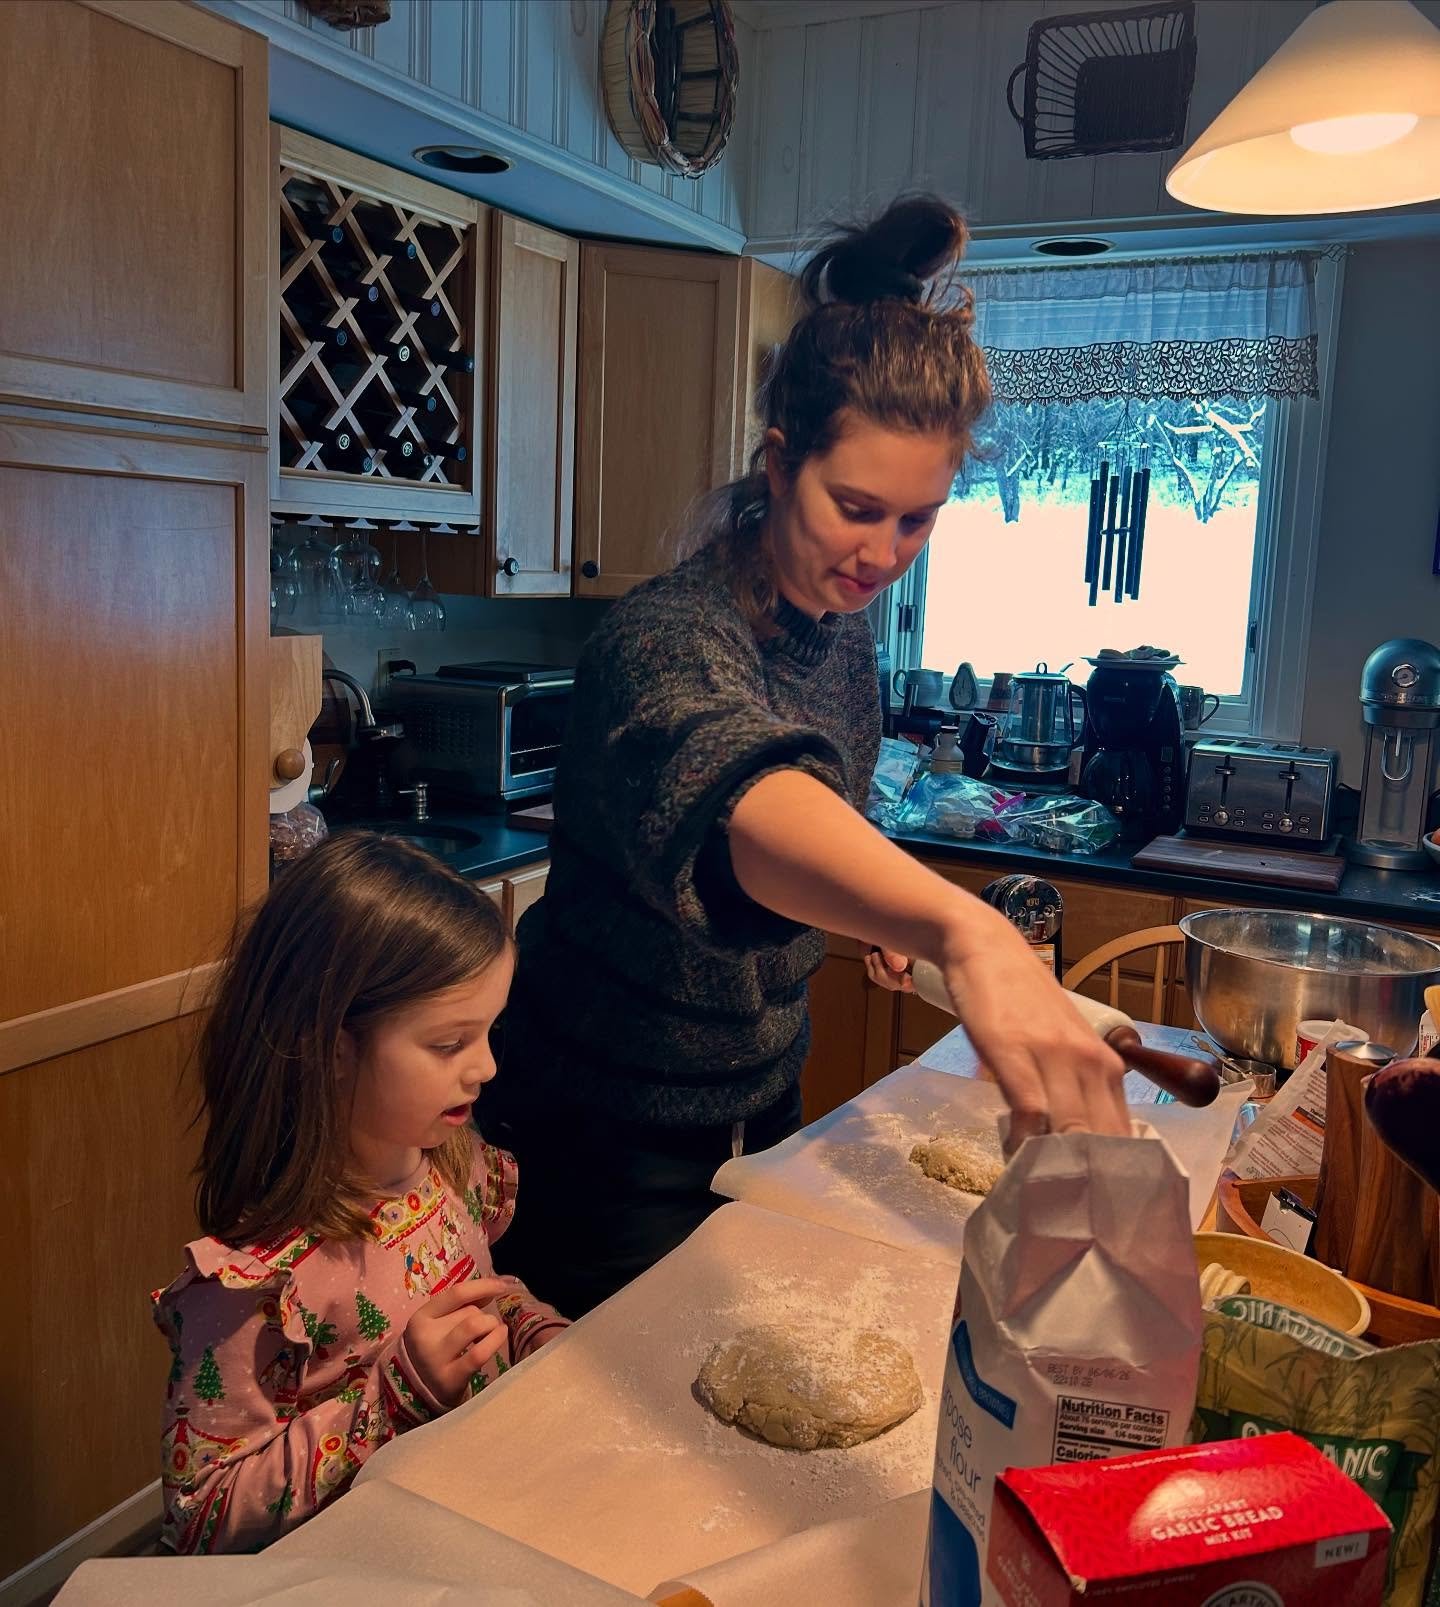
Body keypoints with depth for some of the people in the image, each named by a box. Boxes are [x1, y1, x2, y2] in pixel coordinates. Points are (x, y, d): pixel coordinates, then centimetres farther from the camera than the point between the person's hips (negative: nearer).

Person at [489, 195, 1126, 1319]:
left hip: (761, 1099, 8)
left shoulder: (845, 631, -3)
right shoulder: (667, 638, -29)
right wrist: (962, 927, -69)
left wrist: (889, 911, -5)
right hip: (618, 1135, -7)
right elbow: (736, 785, -52)